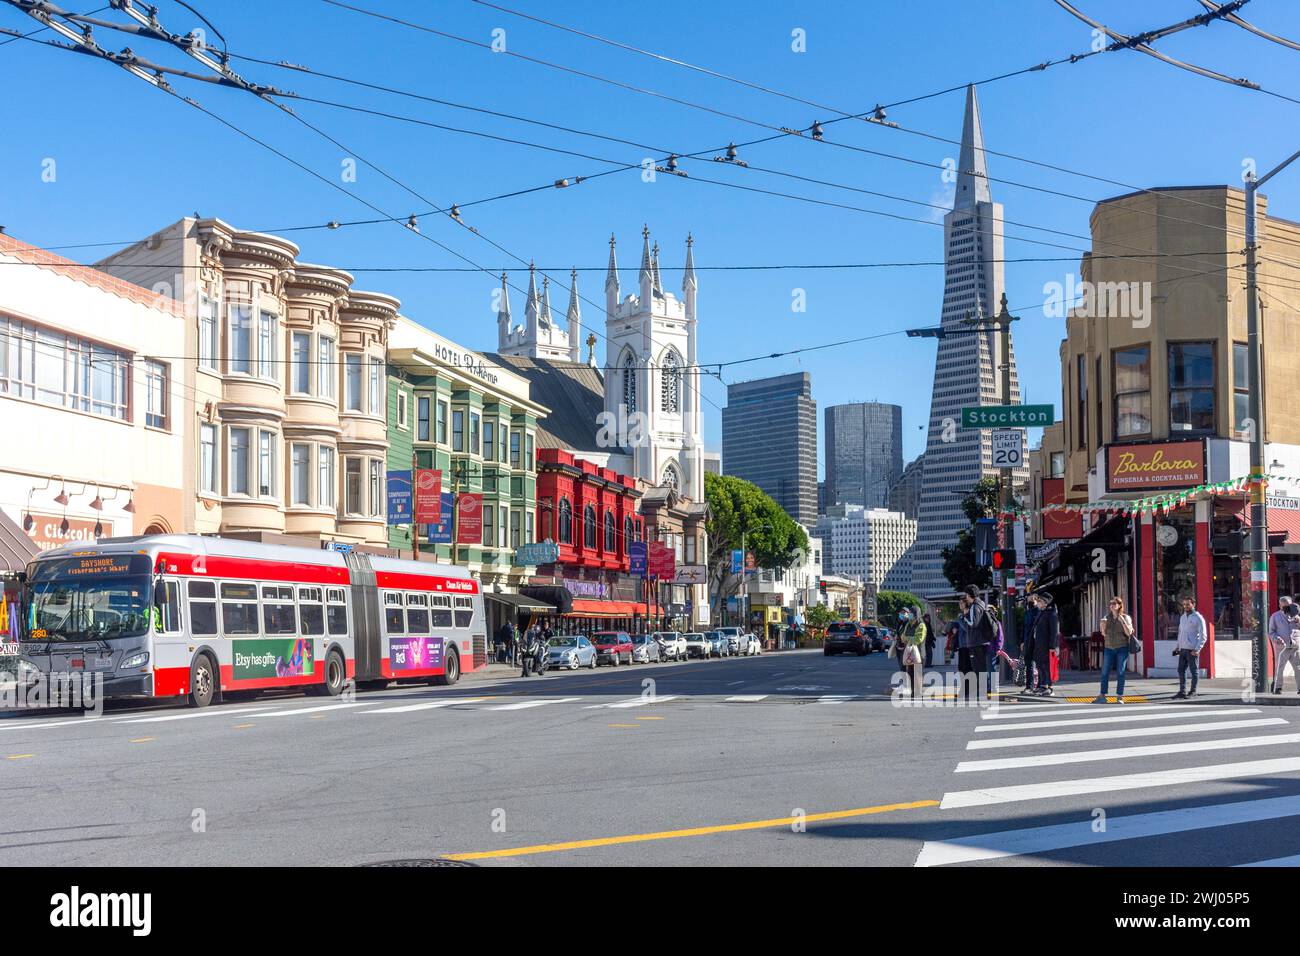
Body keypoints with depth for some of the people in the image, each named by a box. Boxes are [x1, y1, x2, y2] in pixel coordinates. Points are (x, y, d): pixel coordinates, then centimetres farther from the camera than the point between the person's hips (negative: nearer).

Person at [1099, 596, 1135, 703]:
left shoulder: (1126, 618, 2)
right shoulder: (1107, 617, 10)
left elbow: (1129, 633, -7)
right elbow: (1104, 634, 8)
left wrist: (1122, 621, -16)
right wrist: (1103, 625, -10)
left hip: (1122, 648, -3)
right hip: (1109, 648, 3)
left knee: (1121, 673, -2)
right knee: (1105, 673, 0)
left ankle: (1119, 697, 2)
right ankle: (1102, 696, 3)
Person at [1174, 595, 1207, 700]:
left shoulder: (1198, 618, -5)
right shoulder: (1182, 617, 17)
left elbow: (1203, 636, -9)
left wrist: (1197, 649, -16)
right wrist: (1177, 647, 16)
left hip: (1192, 650, -7)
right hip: (1183, 649, 7)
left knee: (1194, 671, 1)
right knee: (1181, 670, 7)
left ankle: (1193, 692, 6)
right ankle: (1182, 691, 12)